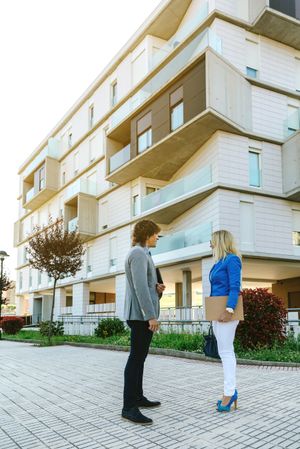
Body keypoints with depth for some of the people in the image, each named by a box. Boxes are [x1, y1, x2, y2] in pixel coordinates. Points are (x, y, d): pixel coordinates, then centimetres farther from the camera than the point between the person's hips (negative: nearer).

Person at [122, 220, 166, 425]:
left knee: (140, 357, 14)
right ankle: (129, 407, -7)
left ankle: (138, 397, 23)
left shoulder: (143, 254, 19)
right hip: (141, 314, -11)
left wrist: (158, 287, 2)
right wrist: (151, 315, -25)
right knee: (136, 358, -10)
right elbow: (140, 286, -22)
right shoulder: (138, 253, -13)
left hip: (144, 314, 11)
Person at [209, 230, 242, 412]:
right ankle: (232, 390, 18)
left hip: (227, 311, -9)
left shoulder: (232, 259, -10)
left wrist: (229, 310, -26)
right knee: (225, 351, 11)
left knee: (226, 351, -7)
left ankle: (229, 392, -1)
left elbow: (235, 287, -18)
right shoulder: (219, 263, 16)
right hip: (217, 312, 9)